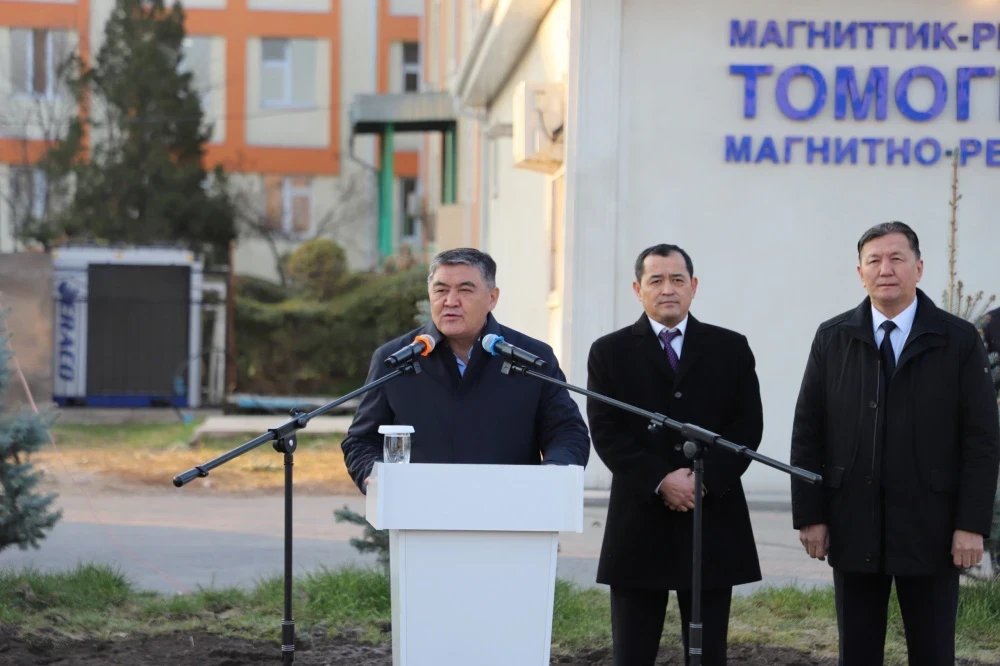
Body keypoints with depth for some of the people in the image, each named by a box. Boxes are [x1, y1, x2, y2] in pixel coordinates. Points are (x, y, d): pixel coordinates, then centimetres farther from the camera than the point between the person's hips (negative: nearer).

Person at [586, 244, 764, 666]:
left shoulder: (731, 349, 9)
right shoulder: (610, 353, 6)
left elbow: (748, 427, 2)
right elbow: (606, 433, -2)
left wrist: (705, 479, -12)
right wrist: (661, 481, -14)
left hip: (713, 523, 1)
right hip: (640, 522, -1)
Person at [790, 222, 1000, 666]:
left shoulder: (959, 340, 0)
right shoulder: (832, 339, 5)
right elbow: (807, 433, 5)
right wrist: (809, 515, -2)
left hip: (931, 529, -2)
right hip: (852, 527, 2)